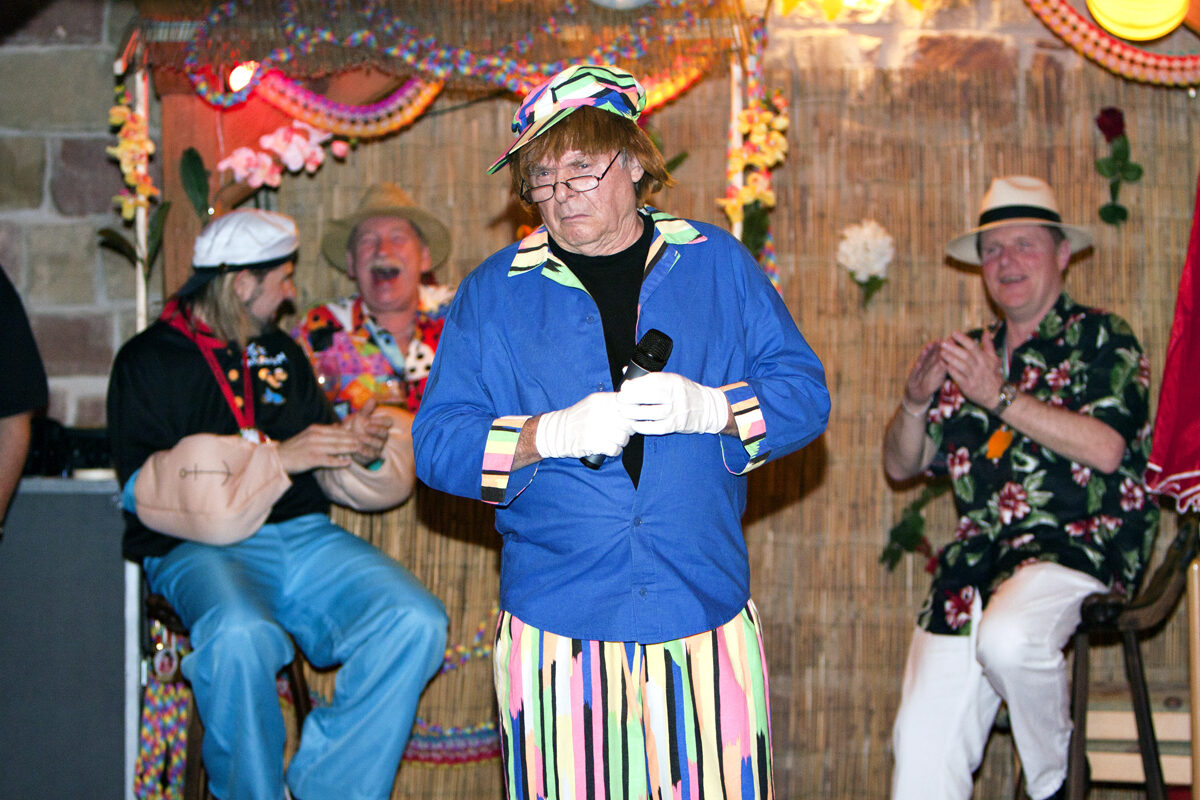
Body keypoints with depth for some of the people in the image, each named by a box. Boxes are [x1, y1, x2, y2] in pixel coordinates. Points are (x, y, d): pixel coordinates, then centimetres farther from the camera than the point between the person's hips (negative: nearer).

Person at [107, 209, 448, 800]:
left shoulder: (281, 352, 23)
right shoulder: (148, 361, 5)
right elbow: (146, 486, -9)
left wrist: (362, 450, 1)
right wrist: (278, 456, -15)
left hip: (304, 535, 5)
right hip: (202, 548, -5)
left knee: (415, 623, -20)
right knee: (240, 636, -38)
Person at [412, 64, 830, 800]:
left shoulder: (719, 263, 9)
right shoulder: (493, 292, 7)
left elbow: (804, 392, 5)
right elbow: (438, 442, 0)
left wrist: (710, 408, -15)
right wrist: (553, 434, -17)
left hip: (707, 617, 1)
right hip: (555, 630, 0)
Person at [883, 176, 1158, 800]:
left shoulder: (1103, 339, 3)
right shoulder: (972, 353, 19)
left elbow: (1106, 448, -14)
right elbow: (900, 465, 18)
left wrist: (1001, 397, -15)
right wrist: (916, 402, -2)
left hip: (1078, 545, -5)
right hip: (976, 556, 5)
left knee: (1007, 638, -35)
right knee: (923, 739, -7)